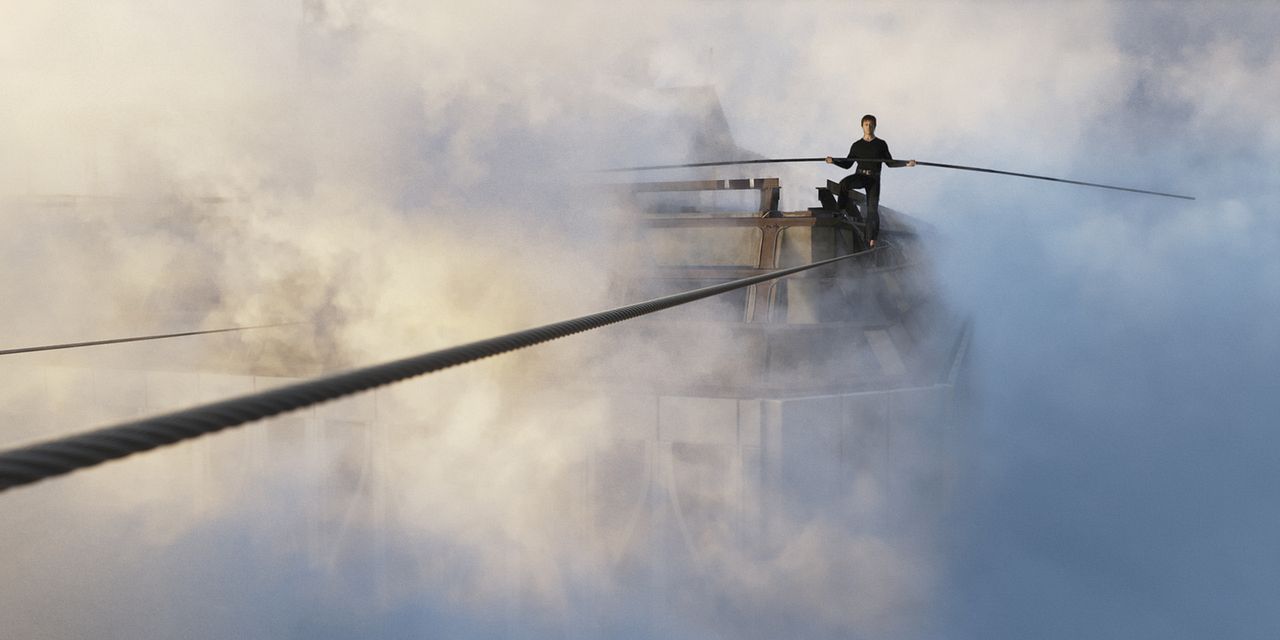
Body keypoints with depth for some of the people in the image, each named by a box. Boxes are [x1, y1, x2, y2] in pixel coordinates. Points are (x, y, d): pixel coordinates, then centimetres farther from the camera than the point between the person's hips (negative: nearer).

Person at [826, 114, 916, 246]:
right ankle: (842, 210, -27)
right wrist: (833, 161, -3)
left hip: (874, 178, -1)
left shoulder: (881, 144, 11)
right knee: (844, 184, -34)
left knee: (873, 208, -7)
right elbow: (847, 164, 14)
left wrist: (906, 163, -1)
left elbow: (890, 162, 13)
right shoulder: (856, 145, 13)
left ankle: (871, 239, -3)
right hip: (859, 176, 1)